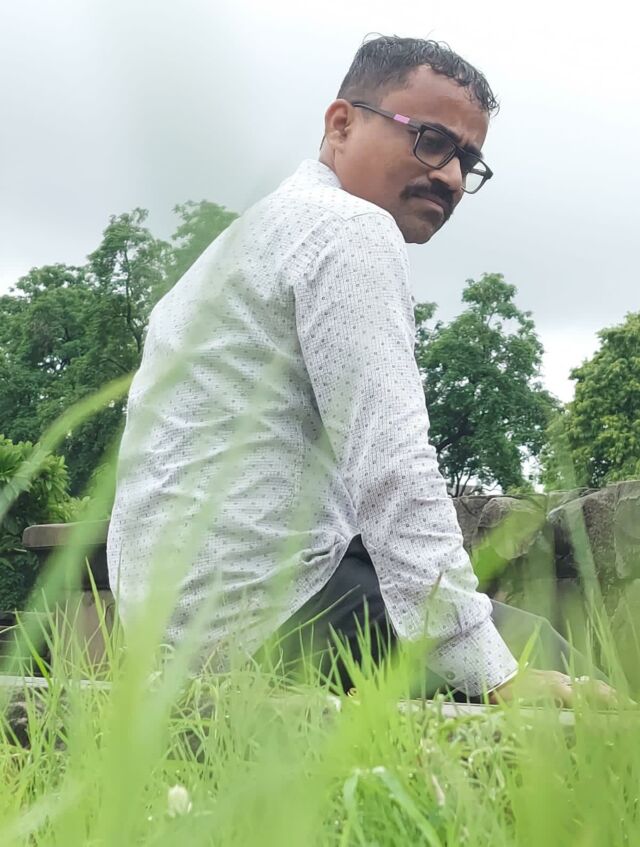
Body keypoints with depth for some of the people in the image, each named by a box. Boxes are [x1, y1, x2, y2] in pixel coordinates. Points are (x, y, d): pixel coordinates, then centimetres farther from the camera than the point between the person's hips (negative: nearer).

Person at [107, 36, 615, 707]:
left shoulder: (259, 230, 22)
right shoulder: (349, 228, -10)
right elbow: (389, 469, -21)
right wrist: (493, 675, -21)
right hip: (260, 601, -10)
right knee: (542, 658, -5)